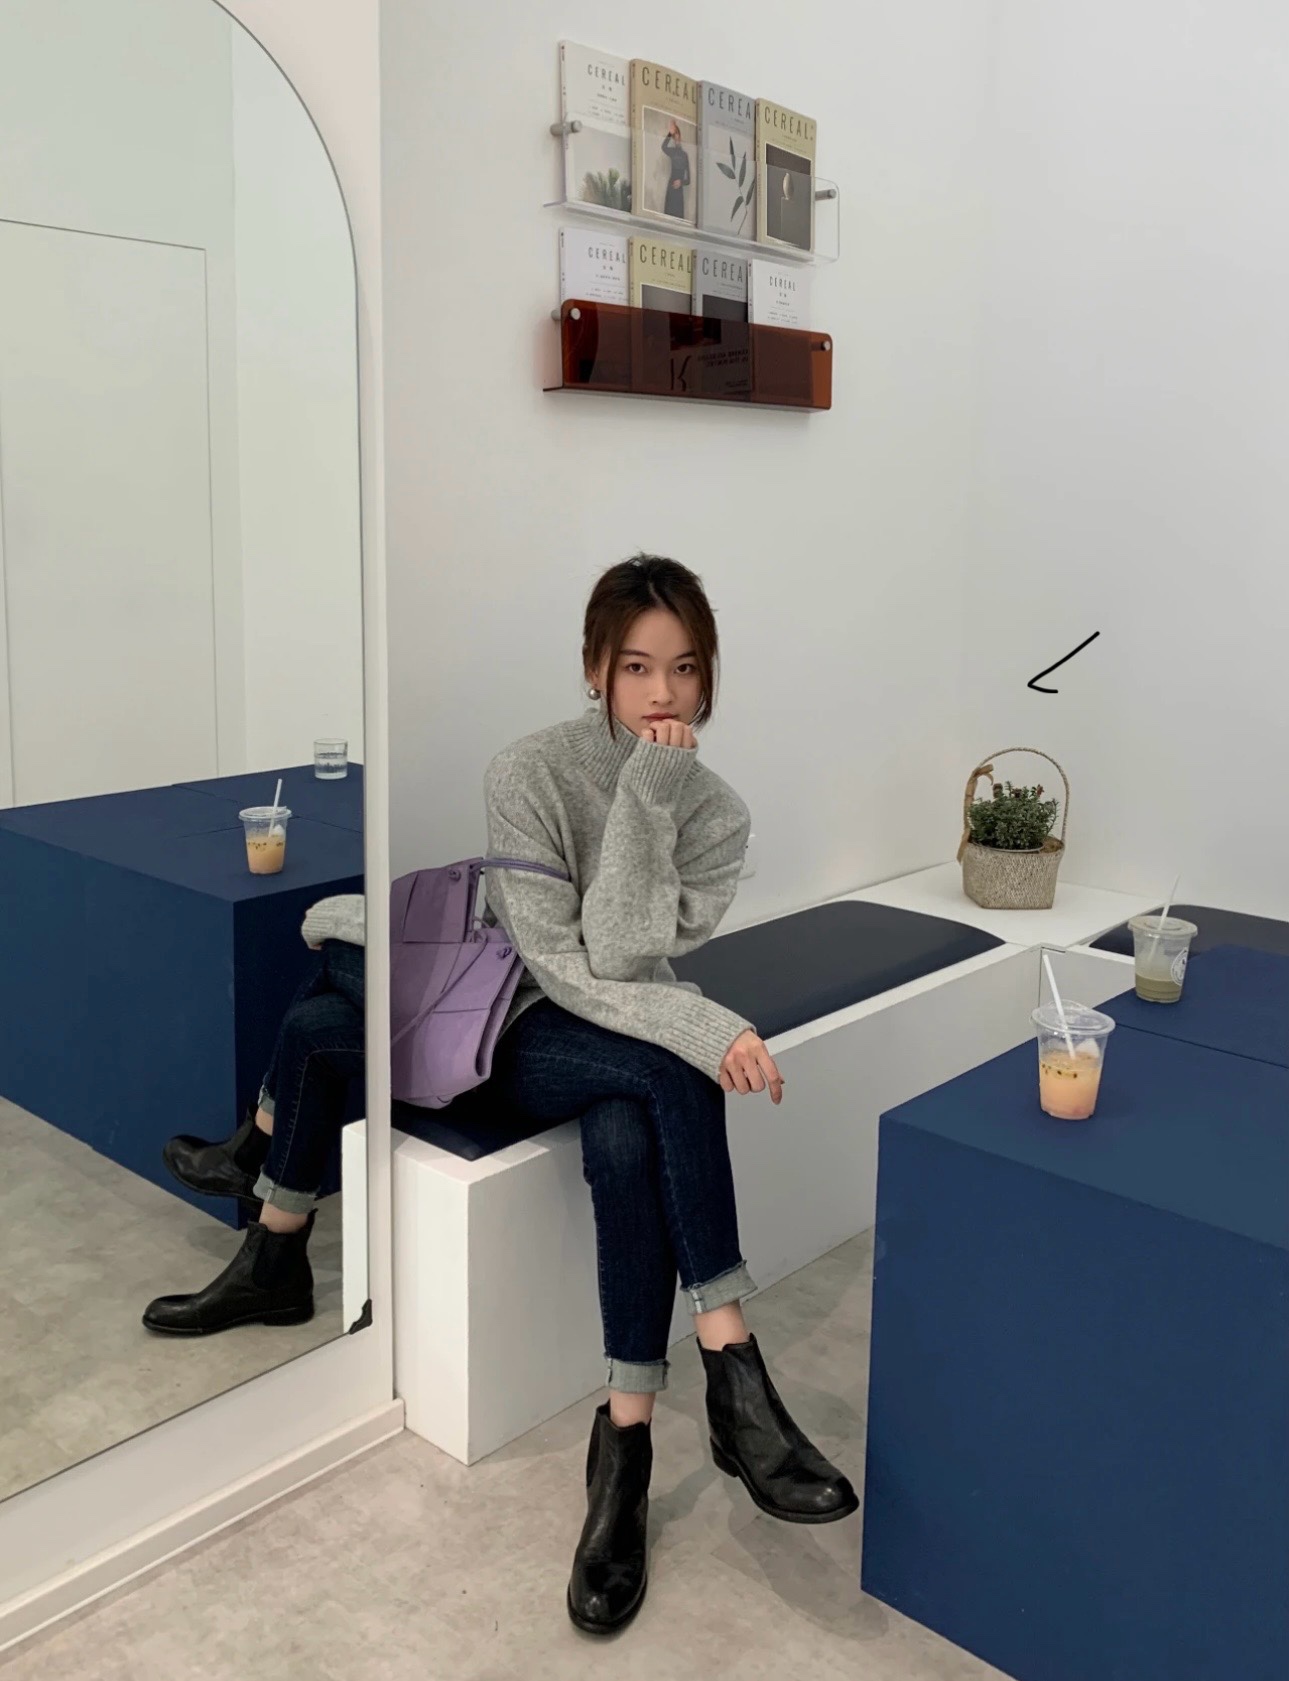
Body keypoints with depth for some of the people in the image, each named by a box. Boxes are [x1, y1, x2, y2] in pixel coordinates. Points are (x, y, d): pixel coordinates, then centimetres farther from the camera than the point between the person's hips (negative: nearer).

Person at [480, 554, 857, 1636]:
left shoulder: (717, 813, -7)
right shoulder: (530, 774, -16)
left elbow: (622, 955, -20)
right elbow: (558, 967, -21)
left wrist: (648, 796, -26)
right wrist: (703, 1030, -33)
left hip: (634, 1043, 3)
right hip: (531, 1040, -2)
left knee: (624, 1142, -32)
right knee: (666, 1070, -33)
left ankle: (626, 1444, -22)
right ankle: (735, 1377, -27)